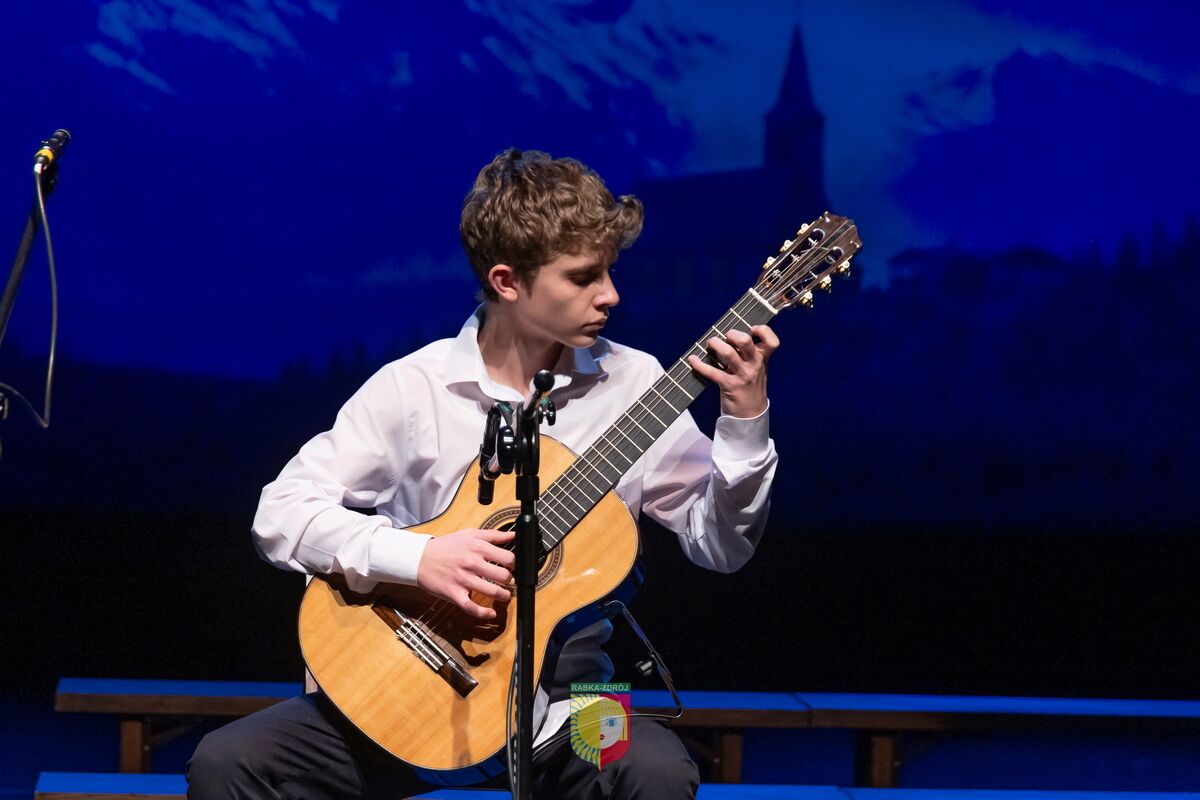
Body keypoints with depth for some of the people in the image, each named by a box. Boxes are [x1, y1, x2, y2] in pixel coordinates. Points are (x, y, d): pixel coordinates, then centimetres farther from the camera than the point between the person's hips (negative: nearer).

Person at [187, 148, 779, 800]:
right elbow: (279, 513, -7)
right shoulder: (412, 387, -3)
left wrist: (744, 419, -10)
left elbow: (720, 547, 6)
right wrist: (416, 557, -21)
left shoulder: (632, 384, 3)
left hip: (559, 698, 1)